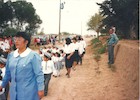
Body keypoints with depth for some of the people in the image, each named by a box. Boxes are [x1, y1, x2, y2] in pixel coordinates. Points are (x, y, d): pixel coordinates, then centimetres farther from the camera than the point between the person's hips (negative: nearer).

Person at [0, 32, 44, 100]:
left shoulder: (33, 55, -11)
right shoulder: (11, 55, 6)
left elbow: (39, 74, -12)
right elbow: (8, 72, 16)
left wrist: (40, 89, -14)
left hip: (29, 91, -5)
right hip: (14, 90, 5)